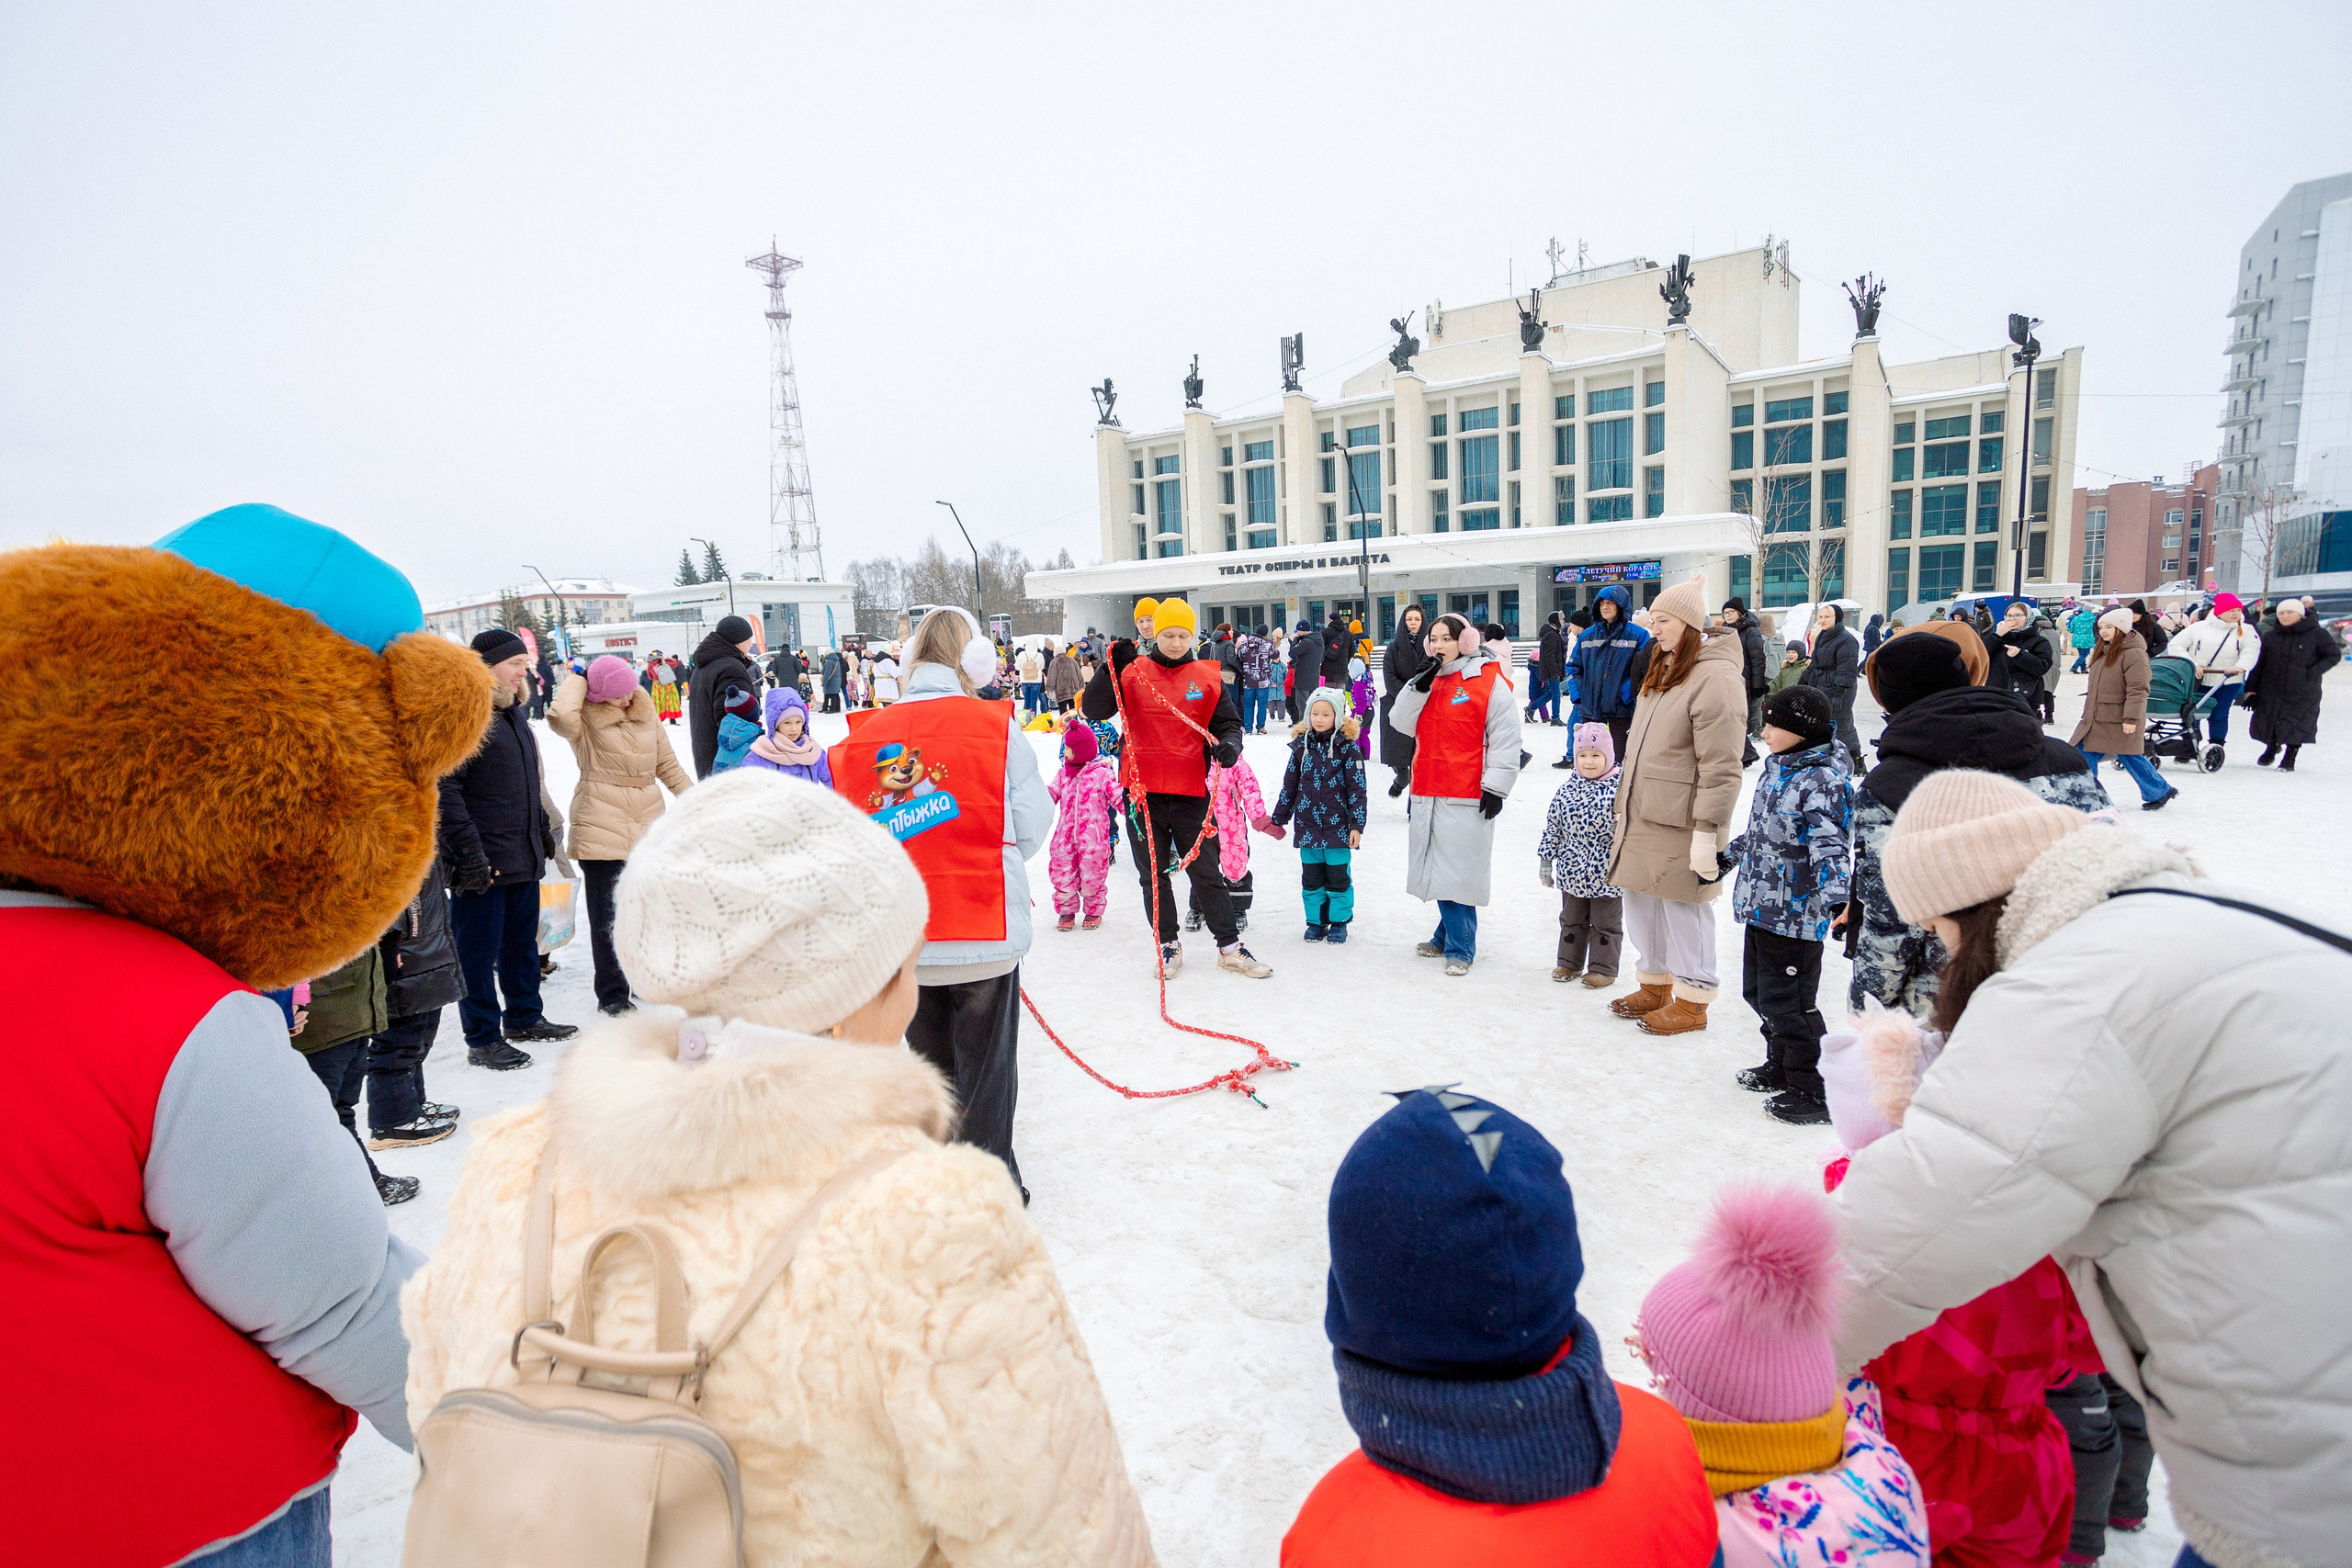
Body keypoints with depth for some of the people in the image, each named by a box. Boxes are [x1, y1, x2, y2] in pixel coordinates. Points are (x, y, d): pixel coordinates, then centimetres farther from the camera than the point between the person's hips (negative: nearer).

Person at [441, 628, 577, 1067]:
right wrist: (469, 850, -23)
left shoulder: (513, 714, 15)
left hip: (524, 858, 9)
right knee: (479, 949, 3)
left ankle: (524, 1017, 33)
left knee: (523, 941, 19)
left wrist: (542, 828, 24)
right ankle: (483, 1039, 13)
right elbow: (446, 788, -21)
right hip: (483, 864, -9)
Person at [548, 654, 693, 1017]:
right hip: (601, 828, -5)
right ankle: (612, 994, 14)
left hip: (648, 824, 5)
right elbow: (560, 716, -31)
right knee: (607, 916, 2)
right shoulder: (585, 721, -7)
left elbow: (667, 763, 18)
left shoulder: (646, 713, 10)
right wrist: (577, 679, -15)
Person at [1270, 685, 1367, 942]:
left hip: (1338, 827, -3)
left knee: (1338, 877, 4)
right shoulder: (1301, 747, 6)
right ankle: (1316, 921, 21)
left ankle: (1339, 921, 18)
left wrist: (1357, 824, -9)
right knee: (1311, 878, 9)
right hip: (1308, 826, 3)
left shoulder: (1347, 748, -5)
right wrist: (1279, 819, 15)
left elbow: (1357, 789, -5)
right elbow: (1289, 786, 13)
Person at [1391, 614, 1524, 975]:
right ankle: (1449, 937, 25)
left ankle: (1459, 947, 6)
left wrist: (1496, 787, -11)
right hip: (1426, 793, 6)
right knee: (1438, 870, 11)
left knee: (1458, 870, -4)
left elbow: (1505, 740, -7)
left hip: (1467, 796, -6)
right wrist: (1420, 685, -7)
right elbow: (1401, 723, 5)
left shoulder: (1489, 681, -5)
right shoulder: (1427, 680, 14)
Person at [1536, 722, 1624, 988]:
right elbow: (1552, 827, 5)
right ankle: (1569, 963, 30)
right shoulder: (1566, 790, 0)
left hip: (1606, 875, -4)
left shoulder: (1619, 789, -11)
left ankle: (1603, 968, 21)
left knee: (1606, 924, 9)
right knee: (1571, 920, 17)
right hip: (1573, 873, 4)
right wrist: (1545, 861, 6)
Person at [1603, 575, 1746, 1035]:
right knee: (1640, 899, 15)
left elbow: (1721, 767, -19)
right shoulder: (1663, 671, 15)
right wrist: (1624, 805, 22)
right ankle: (1655, 984, 31)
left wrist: (1707, 831, -21)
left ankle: (1691, 1001, 17)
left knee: (1683, 908, 1)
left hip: (1679, 825, -9)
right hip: (1642, 818, 9)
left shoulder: (1715, 677, -15)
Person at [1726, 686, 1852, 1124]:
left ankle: (1816, 1091, 12)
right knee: (1758, 991, 20)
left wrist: (1837, 898, -36)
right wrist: (1729, 852, 35)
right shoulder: (1778, 769, 11)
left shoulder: (1823, 780, -18)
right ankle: (1781, 1067, 38)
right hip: (1762, 907, 10)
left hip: (1796, 914, -10)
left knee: (1788, 1002, -3)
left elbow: (1830, 846, -26)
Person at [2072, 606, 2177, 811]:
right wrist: (2088, 713, 25)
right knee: (2085, 754, 5)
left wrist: (2131, 718, -24)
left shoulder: (2134, 654, -15)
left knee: (2130, 758, 2)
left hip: (2120, 722, -9)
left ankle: (2160, 792, 20)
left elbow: (2137, 690, -20)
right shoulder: (2103, 652, 14)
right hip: (2095, 719, 9)